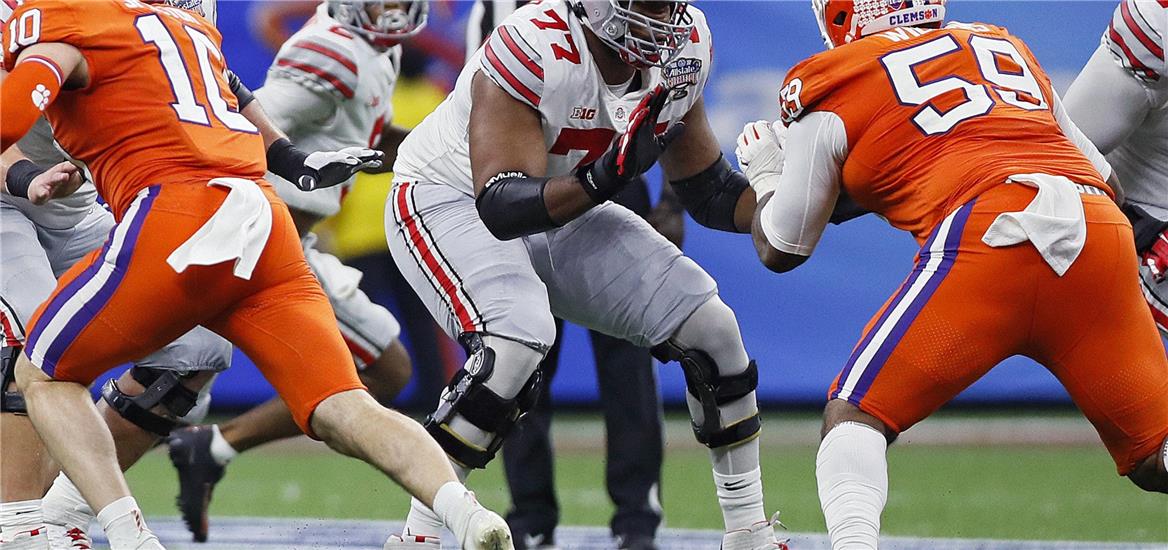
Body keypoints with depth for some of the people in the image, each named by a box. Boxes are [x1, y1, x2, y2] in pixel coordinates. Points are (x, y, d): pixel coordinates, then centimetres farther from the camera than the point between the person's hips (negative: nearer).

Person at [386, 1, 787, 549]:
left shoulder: (685, 49, -11)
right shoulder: (534, 49, -33)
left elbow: (711, 194, 1)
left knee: (710, 327, -4)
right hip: (448, 201, -7)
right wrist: (603, 177, -50)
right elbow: (502, 207, -36)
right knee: (516, 341, -33)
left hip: (566, 210, 7)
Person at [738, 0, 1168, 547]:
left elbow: (780, 250, 26)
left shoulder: (829, 90, 17)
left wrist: (765, 173, 45)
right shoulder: (1007, 46, 30)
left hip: (990, 237, -4)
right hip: (1103, 230, 4)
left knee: (854, 414, 7)